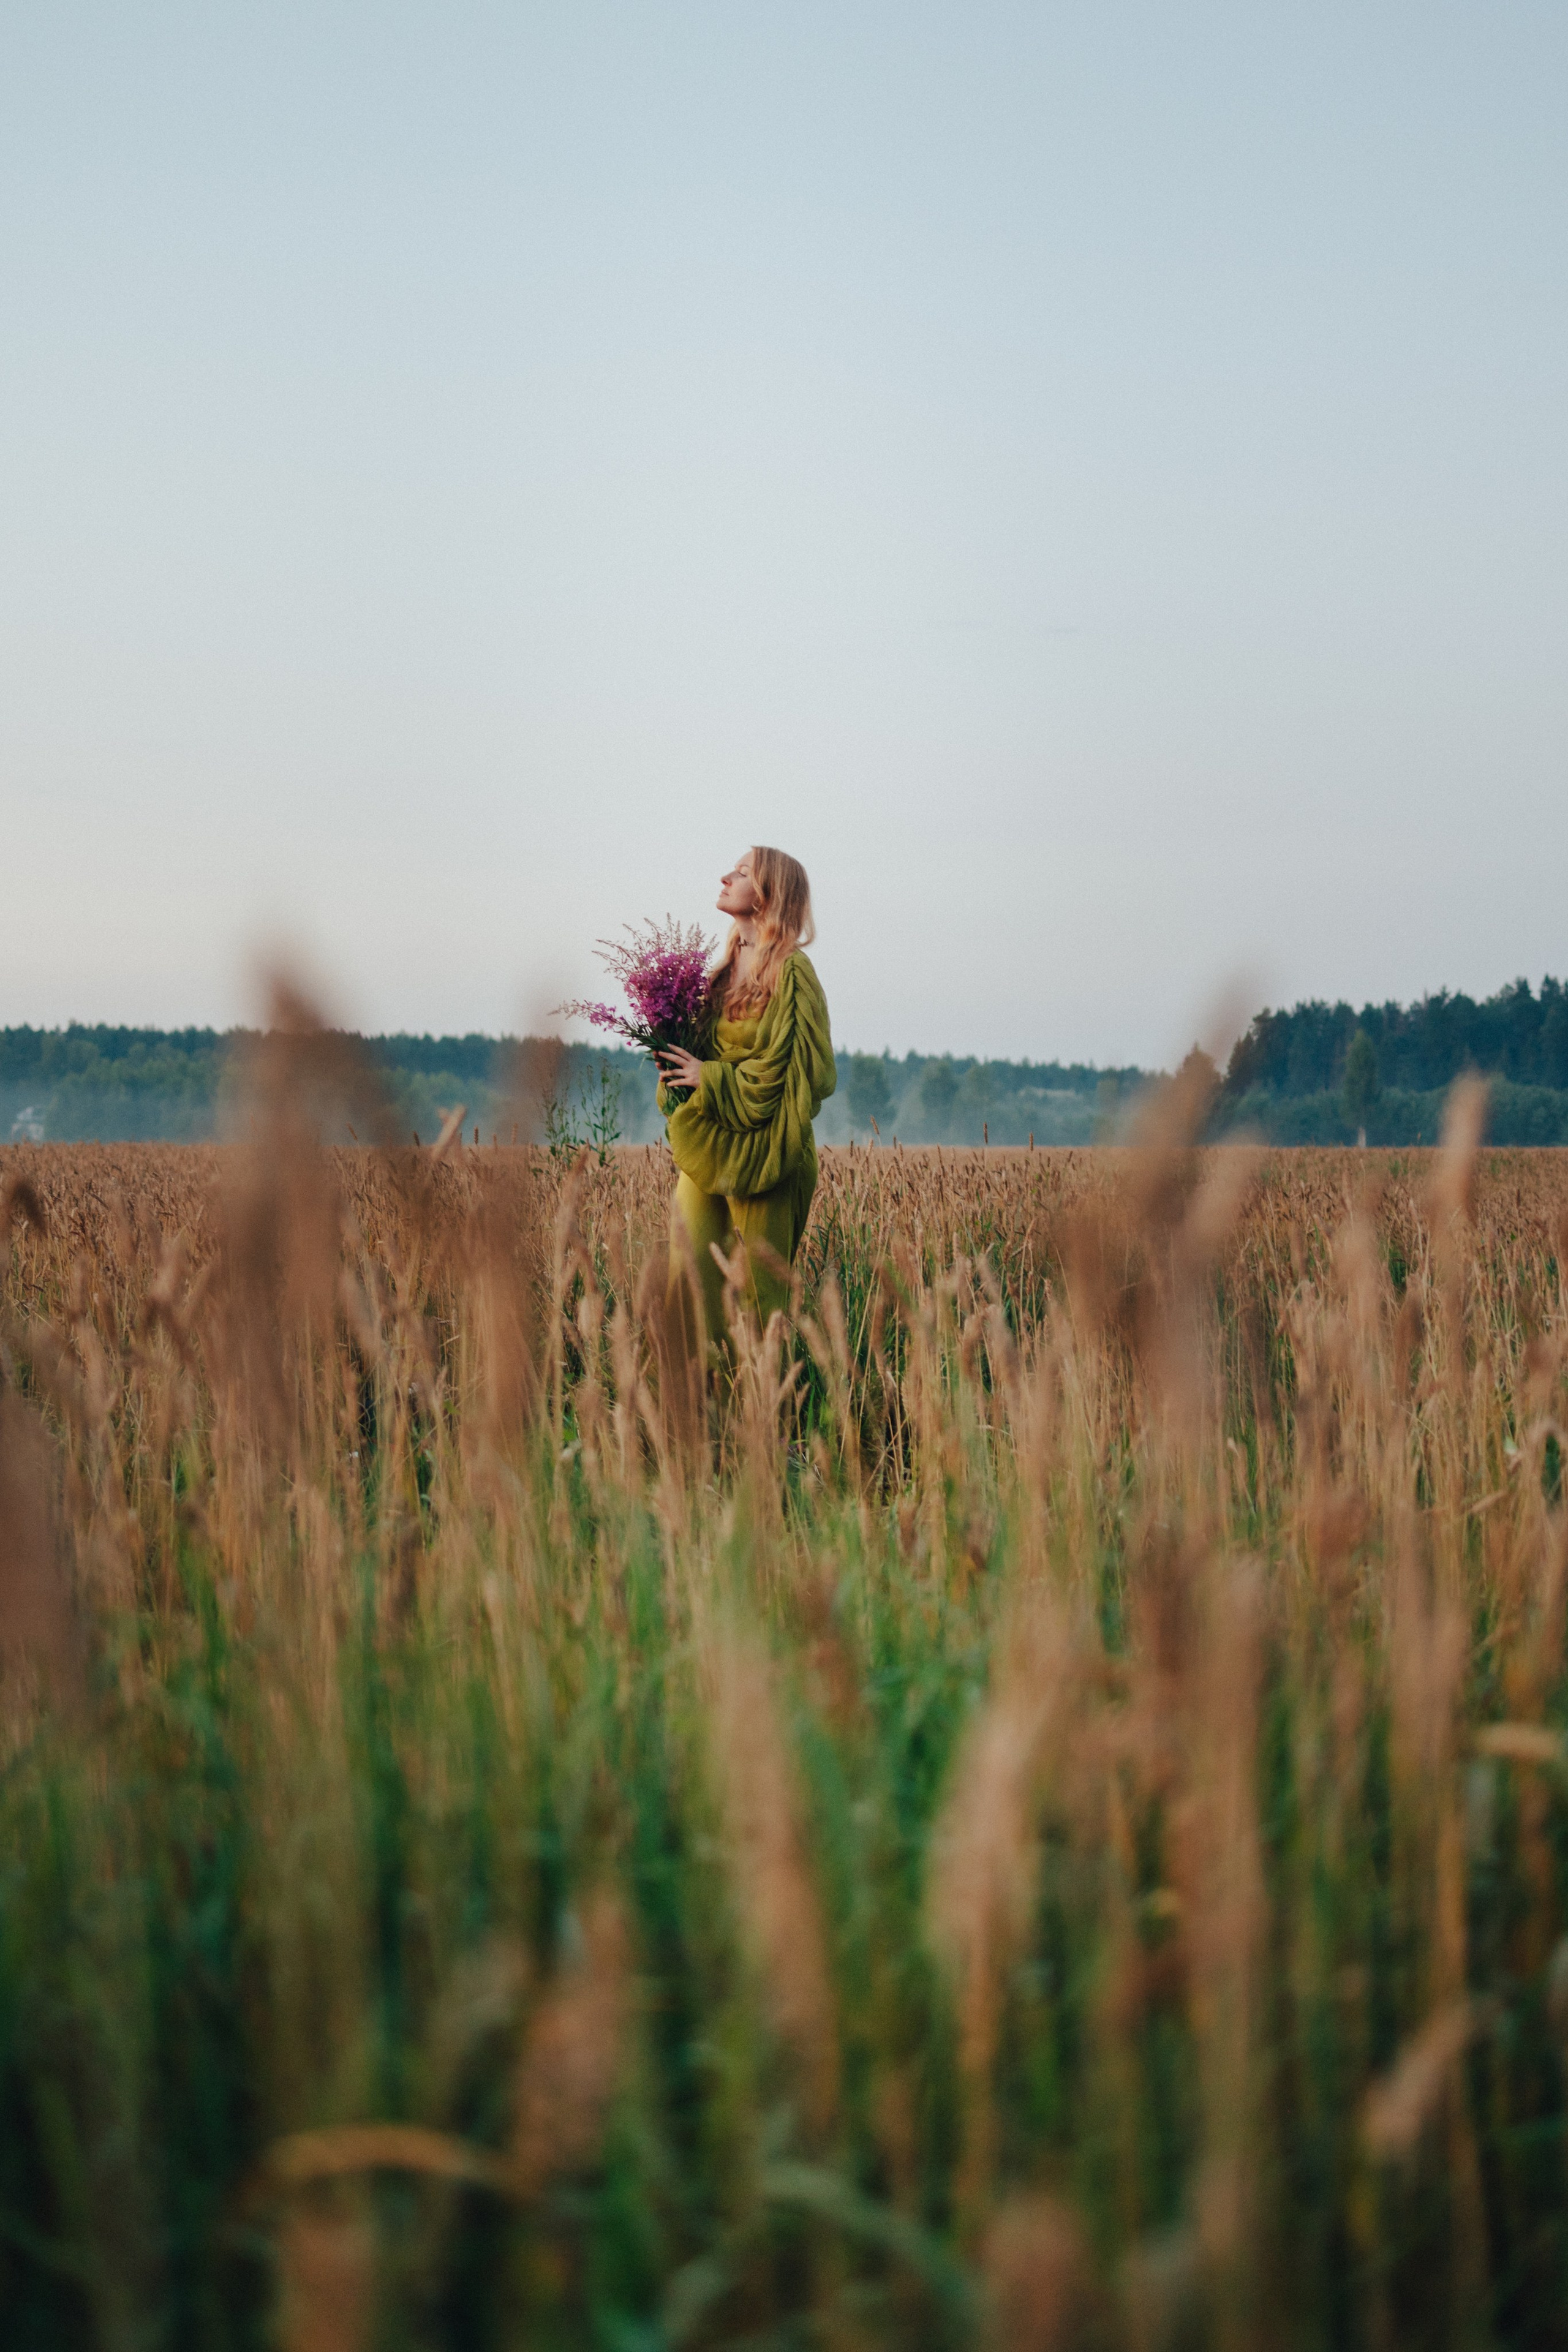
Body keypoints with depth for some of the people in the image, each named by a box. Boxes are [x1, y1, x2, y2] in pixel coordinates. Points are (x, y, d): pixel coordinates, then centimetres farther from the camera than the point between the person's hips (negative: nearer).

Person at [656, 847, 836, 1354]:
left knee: (758, 1287, -1)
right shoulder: (729, 967, 15)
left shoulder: (790, 971, -10)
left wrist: (710, 1079, -15)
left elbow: (793, 1066, -15)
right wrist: (675, 1055, 3)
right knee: (689, 1274, 0)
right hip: (706, 1144, 7)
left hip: (757, 1147, -7)